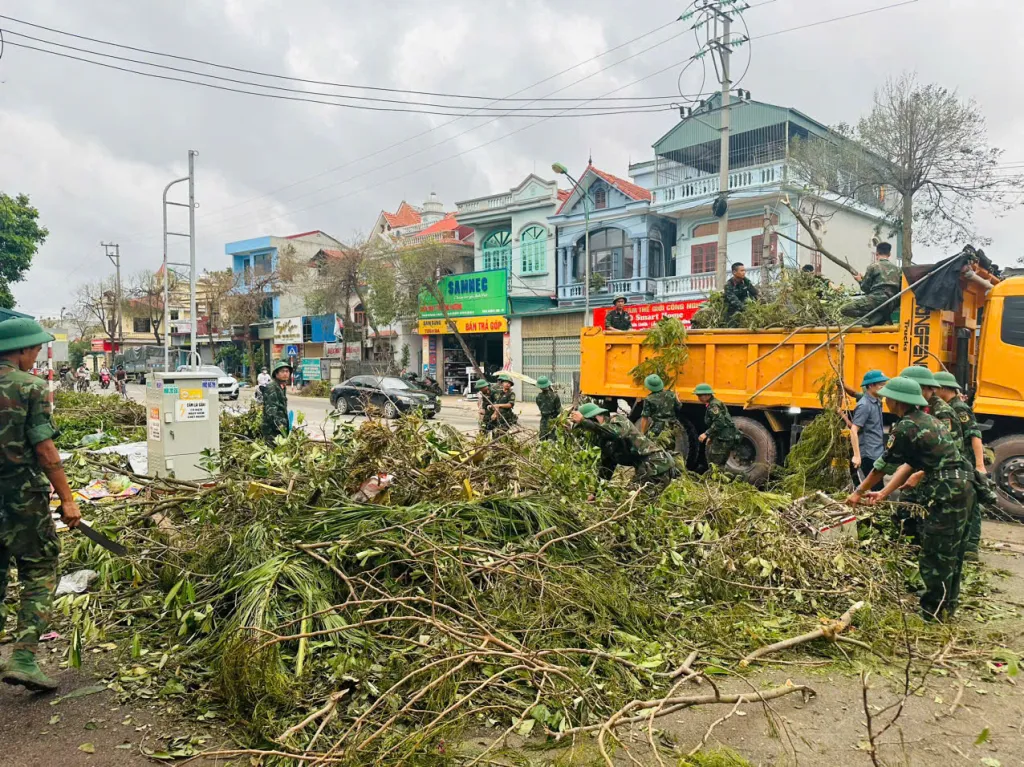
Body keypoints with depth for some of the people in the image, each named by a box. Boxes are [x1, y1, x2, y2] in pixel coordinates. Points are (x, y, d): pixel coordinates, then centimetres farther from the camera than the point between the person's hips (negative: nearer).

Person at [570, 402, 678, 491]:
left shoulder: (617, 419, -7)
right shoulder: (602, 439, 19)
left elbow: (615, 432, -33)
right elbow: (606, 468, 25)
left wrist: (583, 421, -34)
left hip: (656, 464, -9)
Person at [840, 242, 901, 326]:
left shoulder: (873, 267, 2)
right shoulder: (897, 269, 21)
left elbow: (865, 288, 5)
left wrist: (860, 280, 25)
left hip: (877, 299, -7)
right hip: (891, 306, 7)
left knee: (844, 309, -9)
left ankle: (875, 316, -19)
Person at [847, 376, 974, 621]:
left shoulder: (905, 428, -13)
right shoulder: (926, 420, 16)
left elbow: (882, 466, -5)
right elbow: (909, 465, 19)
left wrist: (858, 493, 7)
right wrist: (884, 493, 20)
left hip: (946, 496, -10)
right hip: (960, 490, 10)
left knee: (934, 559, -1)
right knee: (950, 556, 19)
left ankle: (934, 615, 8)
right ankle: (946, 608, 32)